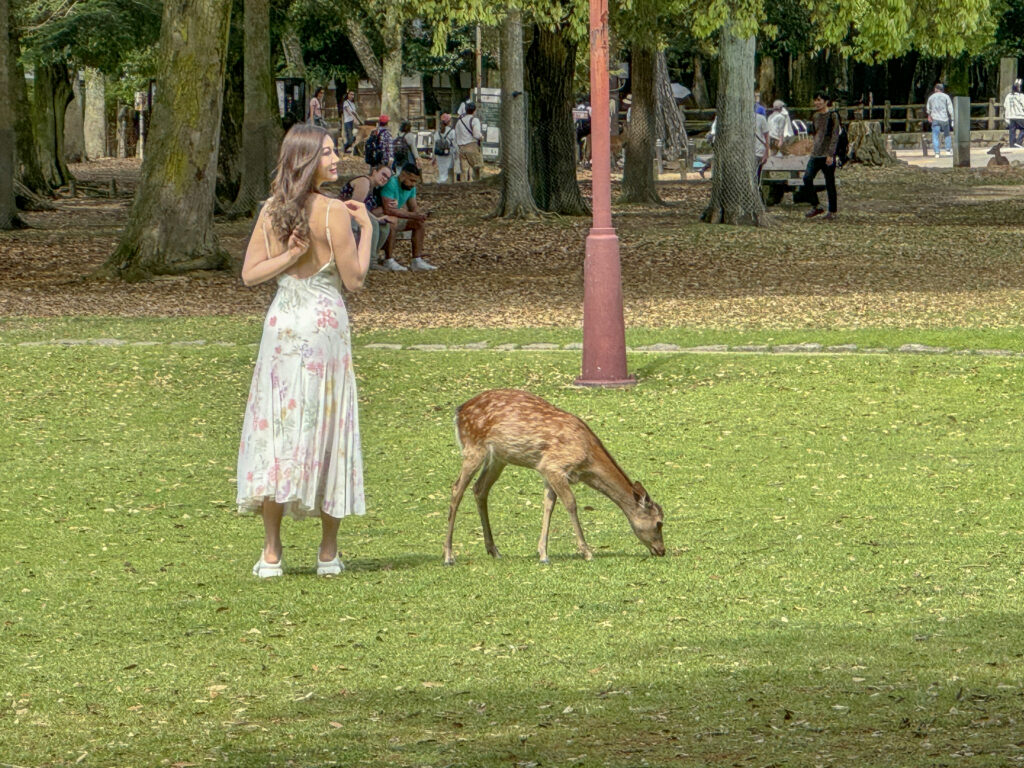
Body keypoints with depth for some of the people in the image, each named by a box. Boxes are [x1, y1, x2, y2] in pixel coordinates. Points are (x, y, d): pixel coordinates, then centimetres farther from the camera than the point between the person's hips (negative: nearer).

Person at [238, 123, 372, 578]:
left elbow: (249, 274, -1)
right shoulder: (333, 213, -12)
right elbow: (354, 280, -7)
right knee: (328, 432, 5)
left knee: (275, 432, 5)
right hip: (324, 325, -4)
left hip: (281, 325, 4)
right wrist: (367, 229, 0)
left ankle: (271, 553, 1)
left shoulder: (271, 212, 2)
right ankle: (328, 553, 9)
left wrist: (290, 256, -7)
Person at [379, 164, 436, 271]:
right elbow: (389, 210, -34)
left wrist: (419, 215, -19)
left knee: (418, 223, 0)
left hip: (396, 218, 9)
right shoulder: (390, 184, -26)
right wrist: (413, 215, -34)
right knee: (393, 221, -37)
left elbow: (414, 207, 7)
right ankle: (389, 261, -35)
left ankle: (416, 260, -3)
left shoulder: (411, 187, 3)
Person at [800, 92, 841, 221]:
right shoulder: (816, 116, 13)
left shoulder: (833, 116, -8)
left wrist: (830, 154, -18)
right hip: (816, 154, 6)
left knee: (830, 183, 1)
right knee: (807, 178, -10)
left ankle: (833, 210, 12)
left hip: (827, 155, -6)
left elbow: (835, 136, -12)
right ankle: (815, 206, 0)